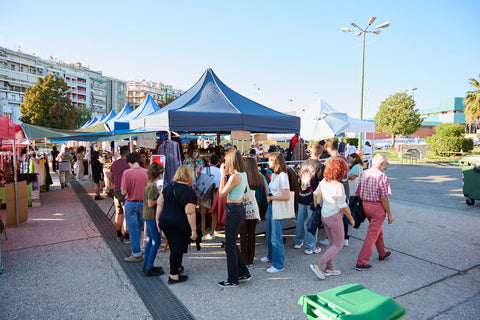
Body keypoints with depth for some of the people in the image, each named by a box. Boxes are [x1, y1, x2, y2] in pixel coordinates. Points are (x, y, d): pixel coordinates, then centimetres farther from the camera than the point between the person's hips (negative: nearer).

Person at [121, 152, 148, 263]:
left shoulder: (127, 172, -15)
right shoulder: (146, 172, -5)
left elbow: (123, 192, -16)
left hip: (131, 203, -4)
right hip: (143, 203, 4)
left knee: (133, 229, 6)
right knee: (139, 227, 20)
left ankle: (137, 254, 12)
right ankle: (135, 248, 34)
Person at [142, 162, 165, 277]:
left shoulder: (148, 184, 8)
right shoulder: (152, 186, -22)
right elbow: (151, 204, -22)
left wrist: (159, 196, 8)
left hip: (147, 216, 10)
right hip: (152, 217, -10)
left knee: (150, 241, 19)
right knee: (156, 242, 1)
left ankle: (146, 265, 30)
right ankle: (149, 269, 9)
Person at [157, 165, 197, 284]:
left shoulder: (169, 187, 5)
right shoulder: (189, 191, -16)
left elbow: (159, 203, 7)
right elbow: (190, 212, -21)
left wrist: (158, 219, 14)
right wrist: (194, 230, -16)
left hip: (165, 222, 7)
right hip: (180, 225, -7)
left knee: (173, 247, 23)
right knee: (178, 249, 6)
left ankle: (176, 267, 40)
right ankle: (173, 276, 15)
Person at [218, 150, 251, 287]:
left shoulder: (235, 176, -20)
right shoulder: (243, 174, 8)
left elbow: (221, 194, -13)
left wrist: (222, 175, -8)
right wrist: (227, 174, 12)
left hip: (233, 210, -9)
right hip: (239, 209, 10)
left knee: (230, 246, 3)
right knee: (232, 244, 20)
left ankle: (233, 280, 16)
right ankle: (244, 273, 29)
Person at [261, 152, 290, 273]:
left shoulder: (282, 176, -18)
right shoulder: (273, 175, 10)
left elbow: (287, 196, -22)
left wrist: (271, 198, -15)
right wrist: (269, 197, 8)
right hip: (271, 206, 9)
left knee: (276, 238, -1)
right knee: (269, 234, 21)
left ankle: (279, 264, 13)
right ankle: (271, 256, 41)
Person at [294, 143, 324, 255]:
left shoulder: (303, 164, 5)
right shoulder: (319, 166, -13)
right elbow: (321, 184, -14)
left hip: (301, 196, 6)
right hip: (312, 198, -6)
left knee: (300, 220, 18)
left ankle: (298, 242, 32)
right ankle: (310, 247, 10)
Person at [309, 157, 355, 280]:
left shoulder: (323, 181, -1)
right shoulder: (338, 186, -22)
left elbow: (316, 194, 10)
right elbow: (342, 206, -18)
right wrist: (351, 218, -4)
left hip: (324, 215, 7)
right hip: (334, 217, -7)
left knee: (332, 242, 20)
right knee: (338, 244, 8)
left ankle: (329, 269, 27)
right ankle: (319, 266, 0)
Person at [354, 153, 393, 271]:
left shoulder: (363, 174, 5)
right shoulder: (382, 176, -16)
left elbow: (356, 191, 5)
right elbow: (384, 197, -17)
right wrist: (389, 214, -9)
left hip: (365, 205, 7)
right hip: (377, 207, -7)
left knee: (378, 230, 27)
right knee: (372, 235, 0)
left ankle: (382, 254, 45)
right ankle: (361, 263, 2)